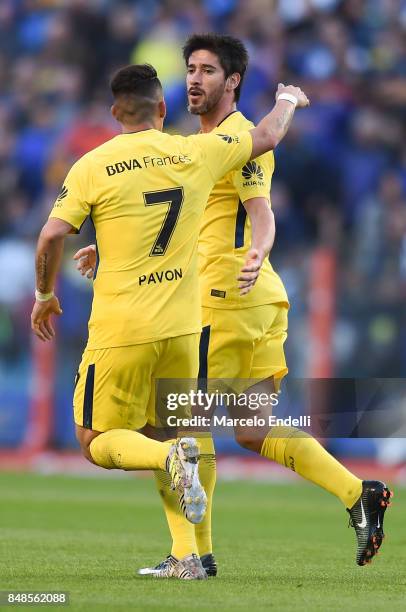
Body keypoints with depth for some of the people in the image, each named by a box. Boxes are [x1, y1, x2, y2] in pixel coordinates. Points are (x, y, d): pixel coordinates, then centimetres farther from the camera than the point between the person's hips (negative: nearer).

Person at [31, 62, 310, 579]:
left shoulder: (92, 167, -5)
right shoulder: (196, 154, 3)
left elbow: (52, 236, -12)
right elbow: (267, 136, 18)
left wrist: (45, 295, 5)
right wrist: (287, 100, 39)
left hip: (120, 332, -4)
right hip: (182, 327, 4)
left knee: (96, 442, 7)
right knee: (172, 436, 18)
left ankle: (173, 459, -22)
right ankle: (188, 555, 8)